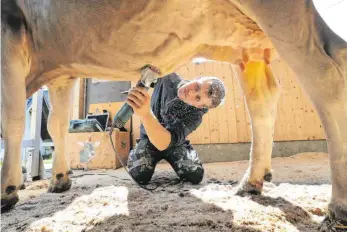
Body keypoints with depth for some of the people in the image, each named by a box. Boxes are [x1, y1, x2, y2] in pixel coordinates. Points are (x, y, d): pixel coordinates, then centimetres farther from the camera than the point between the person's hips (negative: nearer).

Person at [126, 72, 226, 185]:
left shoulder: (194, 115, -32)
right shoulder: (169, 78, -22)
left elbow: (163, 143, -47)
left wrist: (145, 113, -64)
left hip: (173, 141, -1)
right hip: (148, 138, 1)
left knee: (195, 175, -22)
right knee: (140, 176, -23)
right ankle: (135, 154, 12)